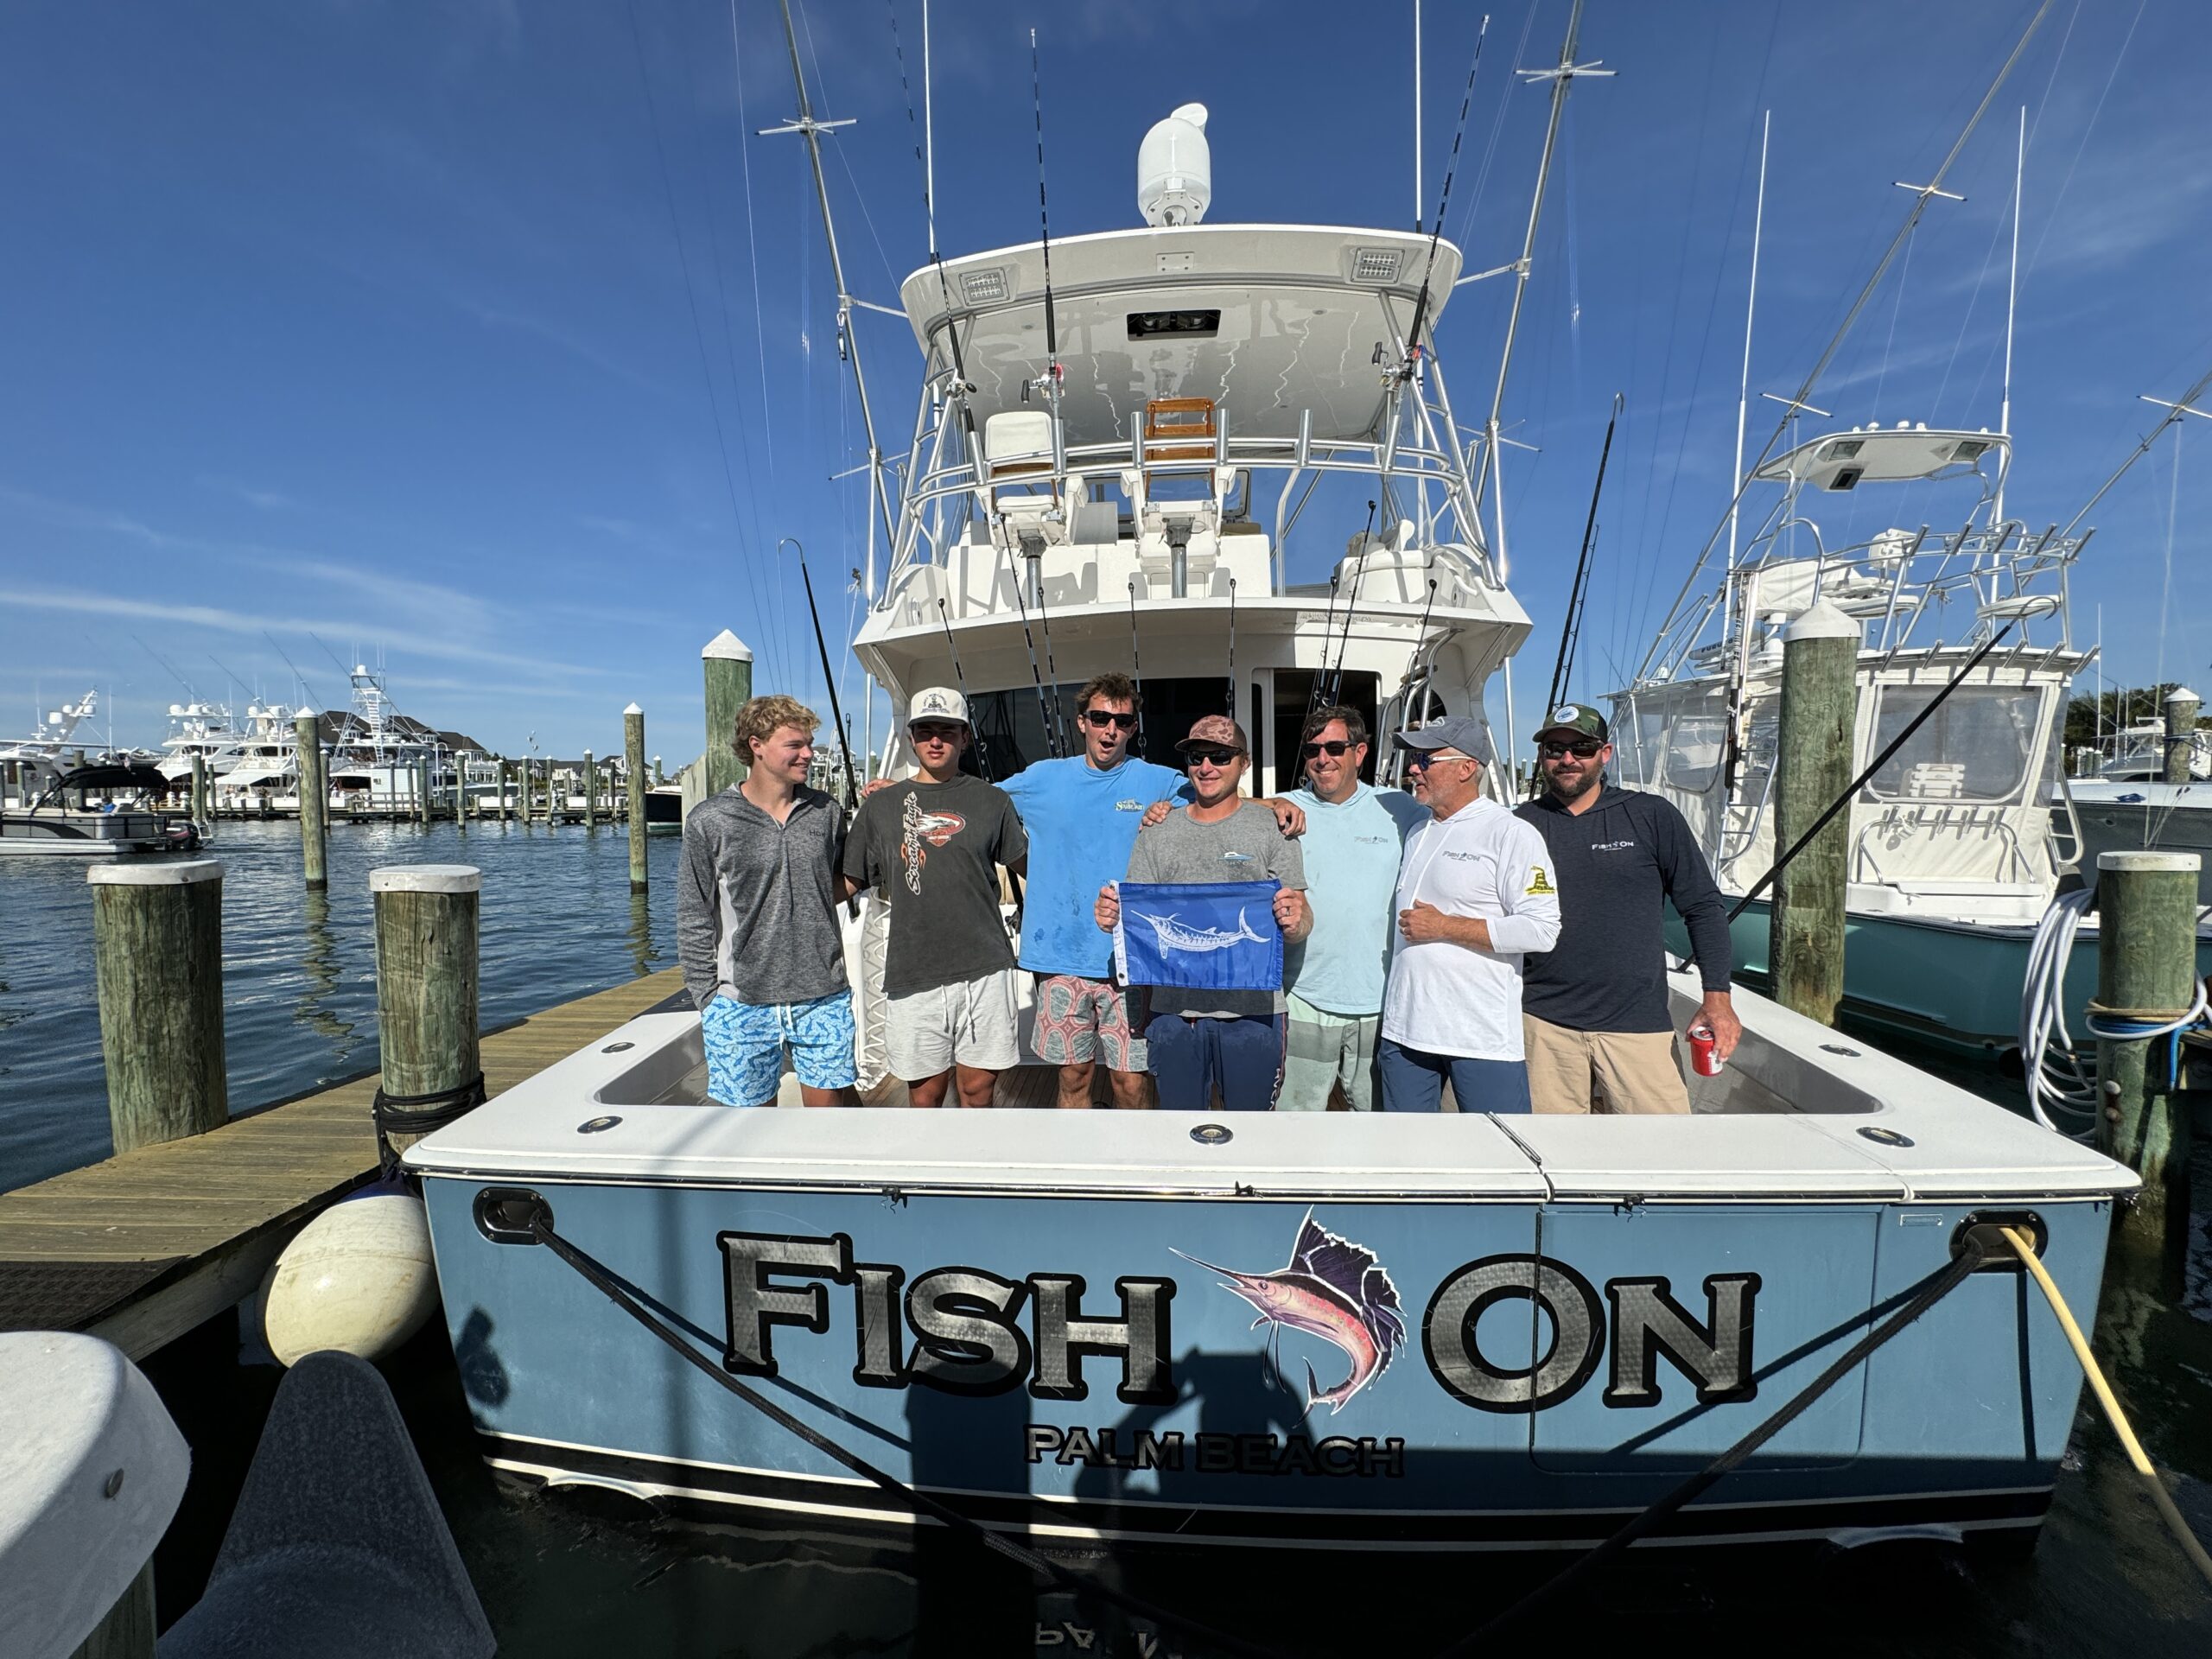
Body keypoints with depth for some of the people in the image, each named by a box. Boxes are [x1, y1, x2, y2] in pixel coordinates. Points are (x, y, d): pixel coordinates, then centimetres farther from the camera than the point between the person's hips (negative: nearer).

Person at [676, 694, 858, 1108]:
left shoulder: (826, 812, 4)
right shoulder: (710, 821, -4)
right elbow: (693, 921, 0)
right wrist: (706, 999, -1)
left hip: (823, 1000, 2)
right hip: (741, 1003, -2)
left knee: (831, 1105, 10)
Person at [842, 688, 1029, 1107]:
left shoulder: (991, 799, 7)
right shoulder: (881, 805, 7)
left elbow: (1027, 864, 15)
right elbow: (848, 881, 10)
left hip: (984, 968, 0)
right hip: (912, 973, 0)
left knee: (979, 1086, 8)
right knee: (926, 1091, 9)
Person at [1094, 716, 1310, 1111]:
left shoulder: (1271, 826, 0)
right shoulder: (1157, 833, 8)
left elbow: (1301, 923, -3)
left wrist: (1295, 922, -26)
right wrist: (1112, 918, -13)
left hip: (1252, 1008, -2)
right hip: (1173, 1008, 2)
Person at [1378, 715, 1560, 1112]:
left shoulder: (1511, 834, -9)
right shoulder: (1416, 834, 14)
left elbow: (1541, 929, -17)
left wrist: (1445, 927, -16)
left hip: (1483, 1039, -6)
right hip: (1404, 1032, 7)